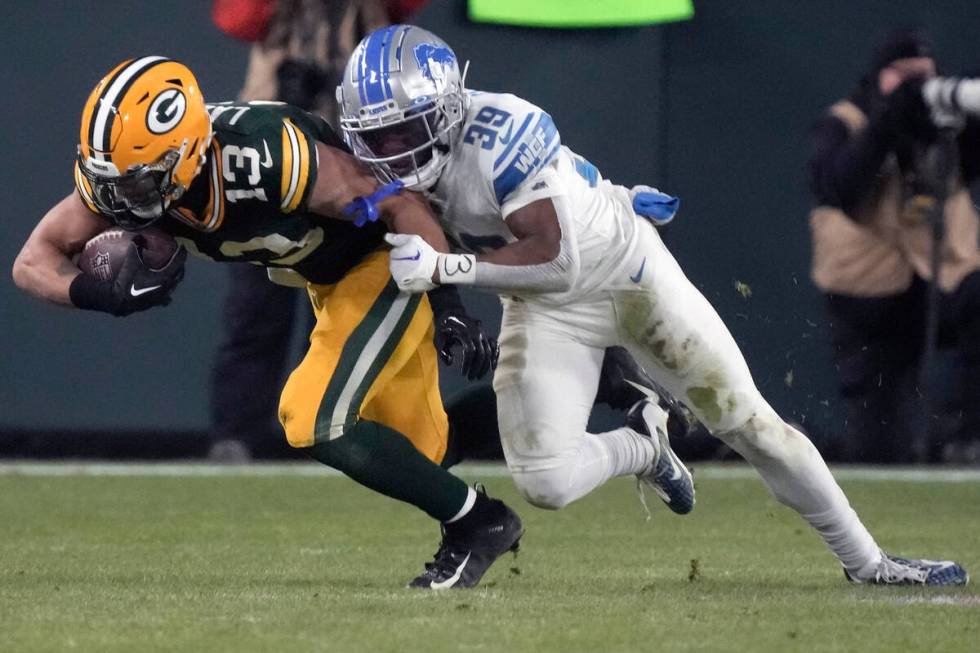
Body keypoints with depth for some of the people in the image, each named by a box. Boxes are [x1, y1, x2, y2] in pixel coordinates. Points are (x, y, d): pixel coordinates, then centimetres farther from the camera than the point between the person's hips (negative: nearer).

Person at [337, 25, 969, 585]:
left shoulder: (498, 132, -34)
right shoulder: (388, 167, -13)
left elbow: (552, 257, -33)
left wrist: (446, 266, -38)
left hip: (623, 268, -5)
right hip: (546, 308, 5)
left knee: (746, 420, 2)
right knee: (546, 484, -13)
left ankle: (865, 559, 18)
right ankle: (639, 447, 20)